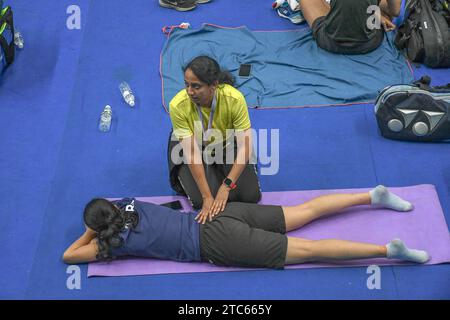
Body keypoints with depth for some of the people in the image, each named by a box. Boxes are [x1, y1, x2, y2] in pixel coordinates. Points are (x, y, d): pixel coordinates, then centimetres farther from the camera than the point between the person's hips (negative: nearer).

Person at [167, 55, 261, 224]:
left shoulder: (235, 99, -34)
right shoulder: (178, 105, -33)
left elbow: (245, 147, -31)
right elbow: (192, 154, -32)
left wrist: (226, 186, -38)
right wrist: (207, 197, -35)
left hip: (228, 145, 1)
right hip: (193, 146, -1)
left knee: (250, 196, -10)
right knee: (201, 200, -19)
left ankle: (219, 171, 18)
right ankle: (183, 178, 14)